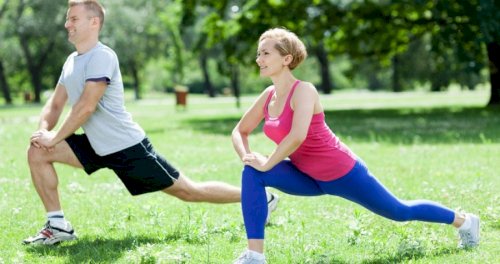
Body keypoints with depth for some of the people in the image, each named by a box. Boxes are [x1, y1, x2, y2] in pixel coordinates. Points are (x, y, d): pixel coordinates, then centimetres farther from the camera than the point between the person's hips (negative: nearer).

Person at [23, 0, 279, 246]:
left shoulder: (101, 56, -18)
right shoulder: (72, 60, 10)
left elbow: (86, 107, -23)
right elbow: (55, 104, 12)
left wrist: (55, 137, -17)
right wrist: (43, 130, -8)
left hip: (128, 147, -8)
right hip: (97, 147, 8)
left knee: (188, 191, 0)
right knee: (37, 152, -6)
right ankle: (57, 225, -2)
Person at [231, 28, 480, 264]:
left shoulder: (303, 90, -24)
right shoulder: (268, 96, -1)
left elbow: (297, 137, -38)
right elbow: (240, 131, 10)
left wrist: (267, 164, -26)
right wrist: (247, 157, -10)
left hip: (342, 173, -7)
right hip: (309, 177, 7)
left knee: (400, 212, 11)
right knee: (252, 174, -15)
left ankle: (463, 220, 37)